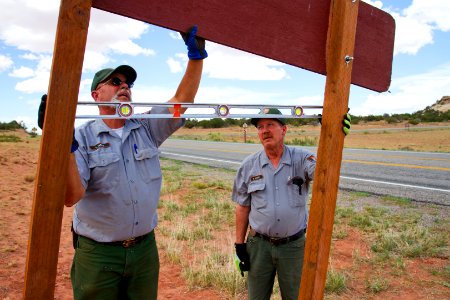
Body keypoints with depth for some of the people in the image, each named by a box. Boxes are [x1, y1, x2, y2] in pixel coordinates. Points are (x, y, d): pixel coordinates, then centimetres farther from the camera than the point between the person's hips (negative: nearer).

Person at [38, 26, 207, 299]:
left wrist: (196, 56, -12)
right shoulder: (82, 137, -8)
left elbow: (181, 100, -4)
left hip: (145, 248, 4)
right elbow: (71, 196, -17)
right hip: (98, 254, -3)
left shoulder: (147, 128, 3)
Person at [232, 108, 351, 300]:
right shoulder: (249, 165, -2)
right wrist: (239, 244, 2)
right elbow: (243, 207, 2)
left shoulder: (301, 159, -7)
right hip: (258, 244, 1)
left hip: (294, 245, -1)